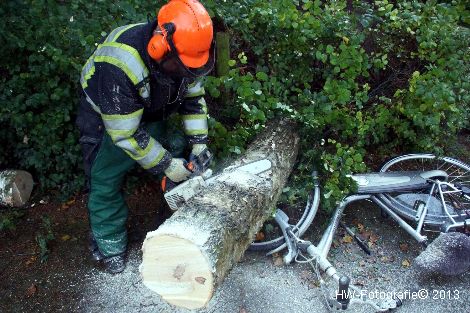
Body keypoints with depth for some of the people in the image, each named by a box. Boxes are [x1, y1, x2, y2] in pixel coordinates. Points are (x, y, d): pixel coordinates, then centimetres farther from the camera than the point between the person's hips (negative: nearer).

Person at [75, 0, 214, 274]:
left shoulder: (183, 53, -23)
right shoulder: (119, 66, -42)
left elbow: (194, 98, -6)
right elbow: (126, 133, -34)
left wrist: (199, 141, -14)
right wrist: (165, 165, -27)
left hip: (152, 115, 6)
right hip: (106, 119, -5)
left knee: (178, 151, 7)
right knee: (106, 182, -3)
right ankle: (109, 246, 16)